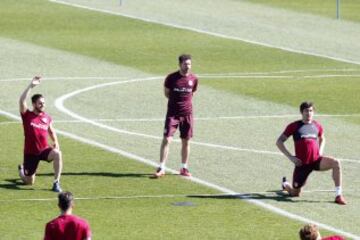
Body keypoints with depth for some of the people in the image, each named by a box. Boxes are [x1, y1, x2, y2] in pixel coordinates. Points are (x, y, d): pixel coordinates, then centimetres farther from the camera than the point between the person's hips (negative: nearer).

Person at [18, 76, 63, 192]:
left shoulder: (47, 118, 2)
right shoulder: (27, 115, -9)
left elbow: (51, 131, 20)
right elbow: (21, 101, -27)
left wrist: (55, 142, 1)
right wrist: (31, 86, -33)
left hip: (44, 149, 2)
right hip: (30, 153, -2)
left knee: (57, 154, -33)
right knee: (29, 182, 7)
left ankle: (56, 183, -25)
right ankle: (21, 169, 44)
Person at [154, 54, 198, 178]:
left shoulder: (193, 79, 1)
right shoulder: (171, 78, -7)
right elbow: (166, 93, 5)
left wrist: (185, 101, 7)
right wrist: (176, 100, -1)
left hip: (187, 113, 3)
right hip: (172, 113, -3)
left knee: (186, 142, 7)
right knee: (166, 139, -9)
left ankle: (184, 168, 18)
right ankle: (161, 168, -6)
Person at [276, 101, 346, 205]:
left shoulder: (317, 126, 9)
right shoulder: (294, 126, -2)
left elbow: (322, 139, 31)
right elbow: (279, 142, 1)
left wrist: (320, 152, 11)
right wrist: (290, 157, -9)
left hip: (316, 160, 2)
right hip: (302, 163, -2)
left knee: (336, 163, -27)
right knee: (295, 193, 5)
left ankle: (338, 195, -22)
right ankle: (286, 185, 45)